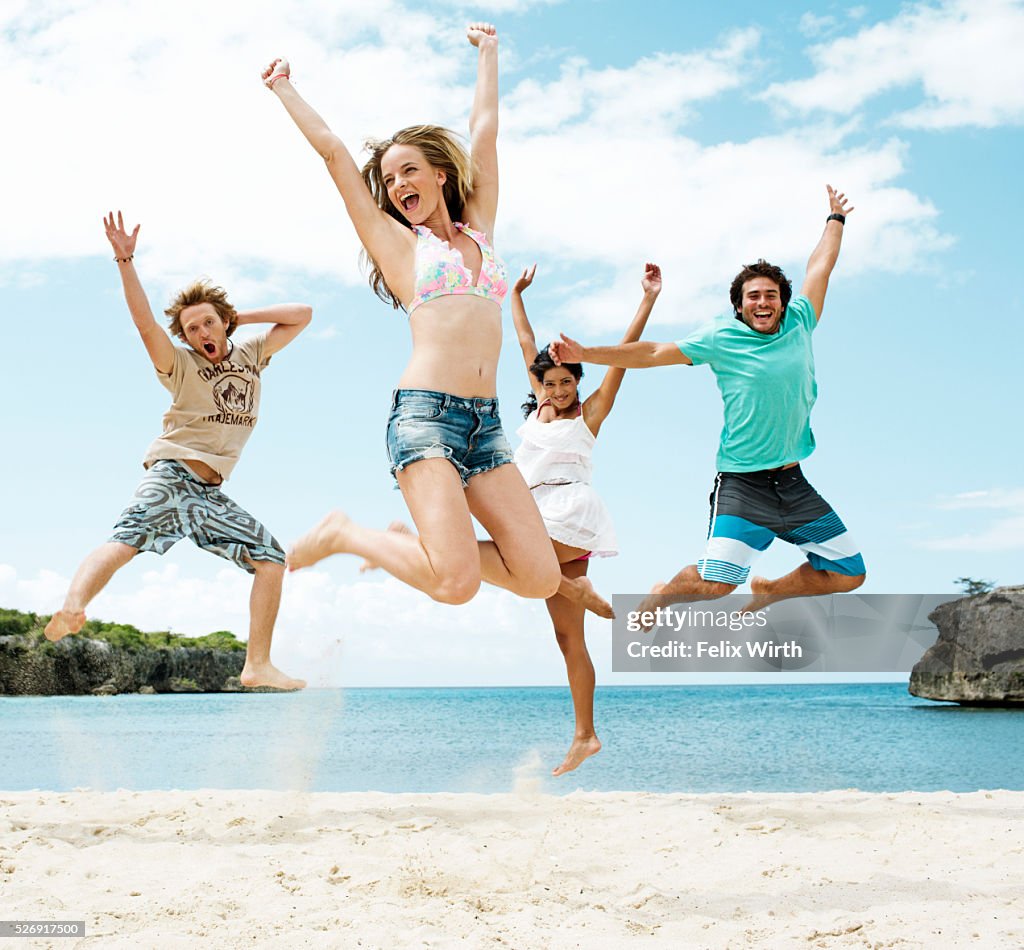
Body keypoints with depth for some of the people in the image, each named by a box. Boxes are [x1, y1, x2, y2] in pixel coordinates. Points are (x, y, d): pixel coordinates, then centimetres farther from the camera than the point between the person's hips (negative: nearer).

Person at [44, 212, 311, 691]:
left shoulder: (252, 354, 16)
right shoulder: (181, 365, 4)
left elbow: (302, 315, 16)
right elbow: (146, 326, -14)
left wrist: (241, 316, 11)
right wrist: (125, 261, -22)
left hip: (210, 491, 5)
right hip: (170, 472, -4)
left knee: (271, 559, -2)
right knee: (128, 539, -28)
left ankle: (258, 665, -3)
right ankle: (72, 609, -50)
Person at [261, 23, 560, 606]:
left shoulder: (479, 230, 21)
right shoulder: (397, 243, 11)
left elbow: (485, 131, 26)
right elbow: (333, 150, 15)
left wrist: (488, 51, 36)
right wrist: (285, 90, 26)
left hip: (486, 421, 5)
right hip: (425, 411, -5)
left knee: (541, 577, -7)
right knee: (457, 583, -20)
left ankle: (417, 543, 13)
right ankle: (346, 534, 6)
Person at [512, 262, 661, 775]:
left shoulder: (589, 413, 4)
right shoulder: (538, 408, 17)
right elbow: (527, 342, 26)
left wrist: (649, 298, -6)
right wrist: (516, 294, 33)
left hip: (571, 515, -6)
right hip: (547, 526, 6)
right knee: (568, 639, 3)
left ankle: (575, 588, -11)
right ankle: (585, 736, 5)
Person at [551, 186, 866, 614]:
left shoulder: (798, 324, 6)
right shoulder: (721, 338, -4)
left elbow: (821, 266, 21)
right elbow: (653, 353, -2)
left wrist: (836, 217, 35)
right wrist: (585, 353, -5)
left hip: (793, 482, 5)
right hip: (742, 483, -5)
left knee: (849, 574, 5)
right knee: (715, 582, -19)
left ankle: (768, 592, 30)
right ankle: (661, 595, 15)